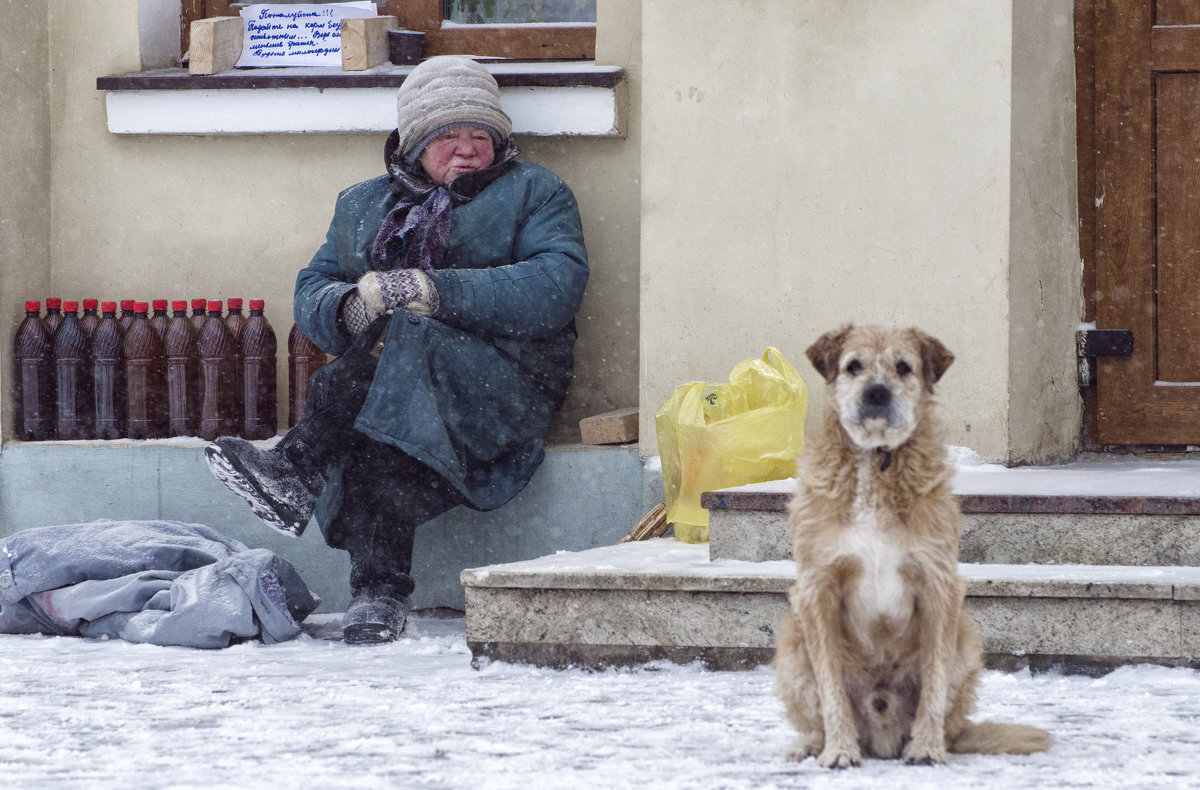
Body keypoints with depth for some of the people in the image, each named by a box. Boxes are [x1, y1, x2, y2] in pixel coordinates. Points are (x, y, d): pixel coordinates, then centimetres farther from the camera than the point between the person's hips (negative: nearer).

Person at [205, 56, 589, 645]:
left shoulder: (533, 193, 13)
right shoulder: (361, 206, 27)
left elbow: (555, 288, -5)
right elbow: (311, 292, 19)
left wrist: (432, 291, -15)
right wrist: (350, 307, -8)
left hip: (500, 382, -3)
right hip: (379, 387, 3)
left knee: (400, 336, -36)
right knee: (381, 447, -35)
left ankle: (295, 470, -38)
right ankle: (379, 589, -46)